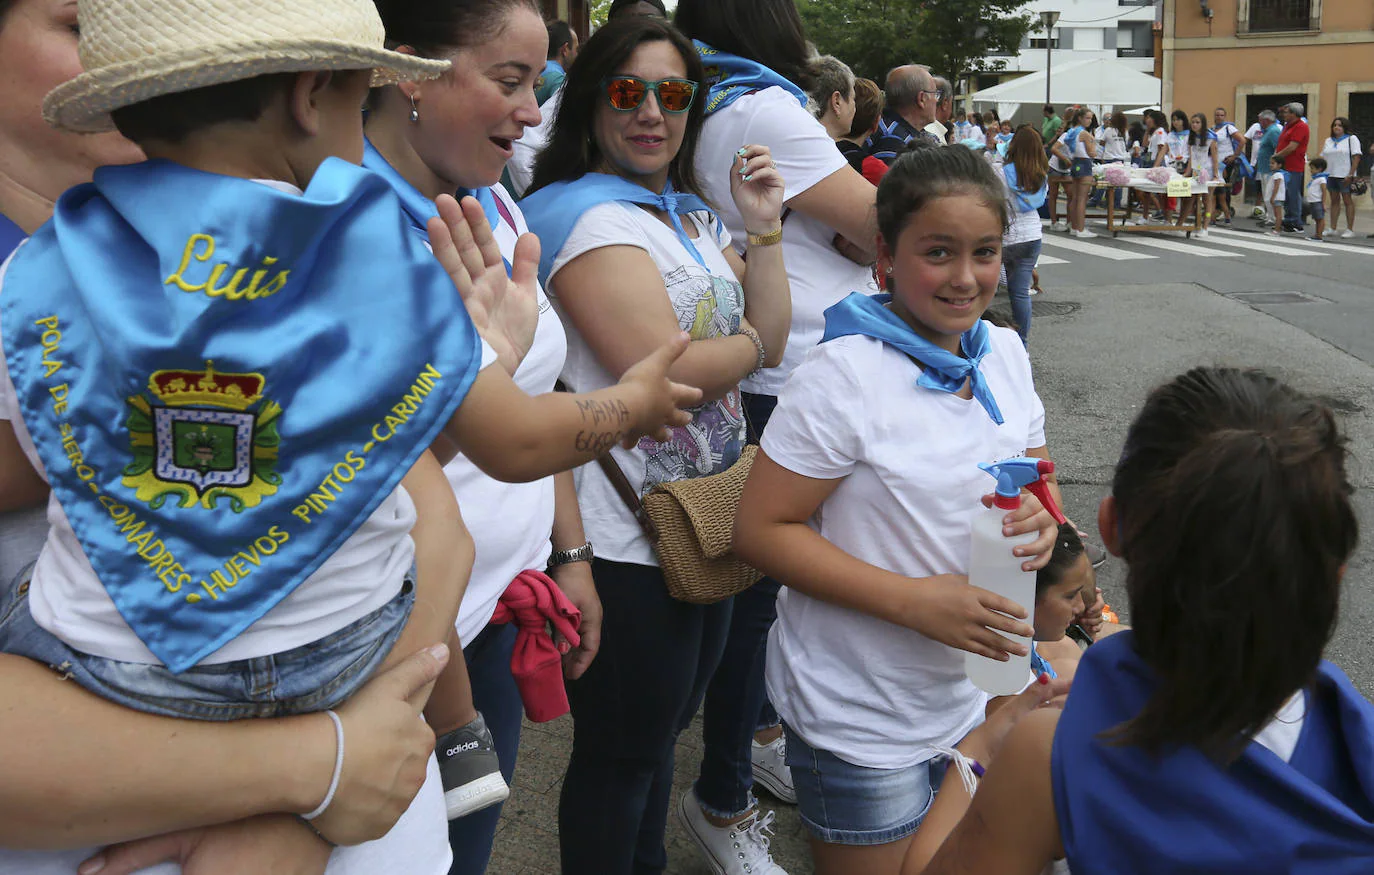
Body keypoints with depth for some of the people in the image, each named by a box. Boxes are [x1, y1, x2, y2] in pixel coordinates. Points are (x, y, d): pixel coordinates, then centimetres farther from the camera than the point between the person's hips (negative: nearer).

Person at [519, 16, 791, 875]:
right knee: (621, 752, 8)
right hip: (628, 539, -9)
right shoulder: (584, 213, -15)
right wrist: (751, 341, -6)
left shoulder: (697, 215, 11)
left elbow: (773, 343, 7)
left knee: (664, 727, 25)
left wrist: (764, 228, -2)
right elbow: (667, 373, -24)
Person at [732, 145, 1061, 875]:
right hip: (862, 723, -6)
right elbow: (761, 530, -21)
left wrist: (1039, 521, -13)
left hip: (976, 694, 7)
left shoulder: (1004, 353, 0)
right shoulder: (843, 376, -22)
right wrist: (914, 601, -27)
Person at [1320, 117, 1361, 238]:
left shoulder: (1352, 139, 0)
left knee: (1348, 201, -4)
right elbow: (1323, 158, 19)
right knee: (1334, 201, 8)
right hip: (1331, 175, 5)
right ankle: (1333, 229, 10)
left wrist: (1350, 175, -16)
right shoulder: (1328, 141, 18)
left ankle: (1350, 229, -3)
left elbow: (1356, 157, -8)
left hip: (1345, 176, -5)